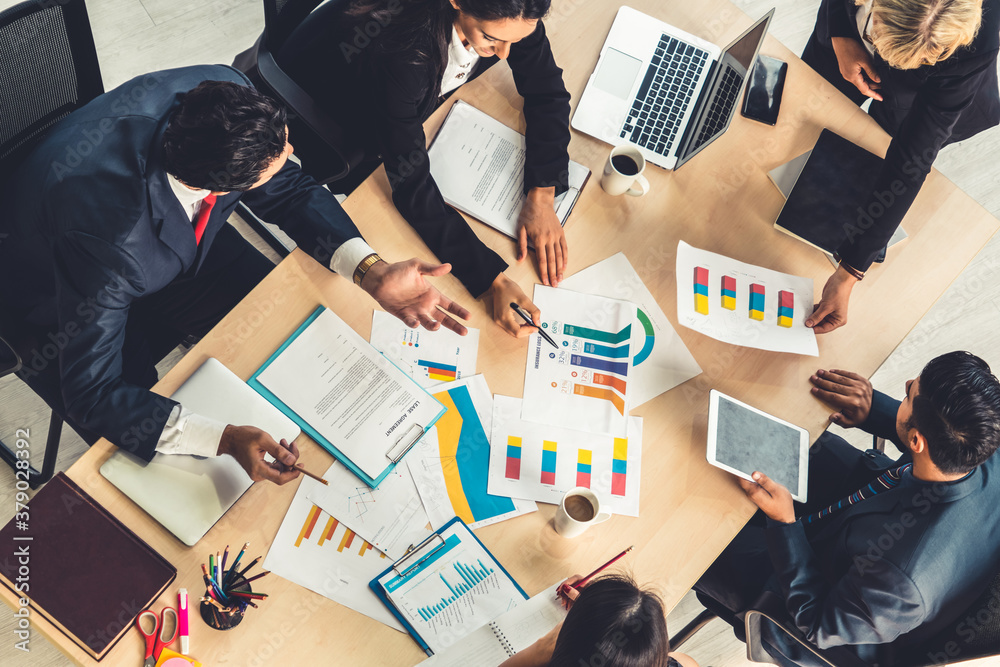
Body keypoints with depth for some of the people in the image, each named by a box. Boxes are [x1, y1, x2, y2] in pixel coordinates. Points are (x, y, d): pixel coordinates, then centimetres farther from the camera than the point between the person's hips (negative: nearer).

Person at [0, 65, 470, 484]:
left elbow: (288, 190, -13)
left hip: (175, 245, 5)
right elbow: (92, 394, -36)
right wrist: (224, 439, -47)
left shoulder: (225, 95, -31)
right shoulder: (106, 236, -45)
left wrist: (372, 273, -28)